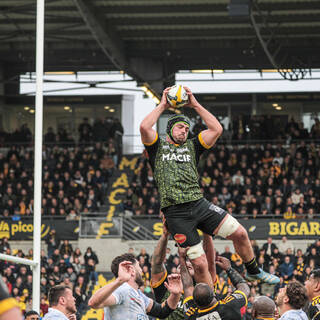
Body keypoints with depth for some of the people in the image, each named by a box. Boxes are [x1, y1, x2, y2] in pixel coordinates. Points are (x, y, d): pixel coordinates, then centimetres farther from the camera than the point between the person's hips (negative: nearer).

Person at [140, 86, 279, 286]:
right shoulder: (158, 147, 12)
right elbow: (145, 127, -6)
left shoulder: (191, 147, 21)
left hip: (199, 204, 4)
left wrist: (195, 105, 11)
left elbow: (216, 129, 9)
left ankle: (253, 271, 21)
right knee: (199, 264, -8)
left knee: (239, 233, -3)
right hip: (176, 212, -4)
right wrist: (163, 106, 6)